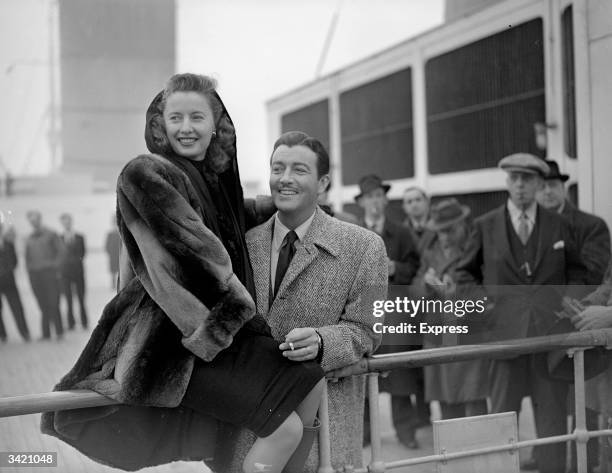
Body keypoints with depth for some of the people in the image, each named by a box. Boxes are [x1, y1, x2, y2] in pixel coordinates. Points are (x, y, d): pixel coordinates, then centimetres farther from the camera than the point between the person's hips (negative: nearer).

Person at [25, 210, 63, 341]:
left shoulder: (51, 235, 5)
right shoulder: (29, 238, 16)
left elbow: (59, 251, 2)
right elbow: (27, 256, 20)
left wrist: (55, 266, -6)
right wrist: (29, 270, 8)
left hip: (49, 272, -3)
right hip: (35, 275, 3)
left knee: (53, 304, -7)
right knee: (43, 305, 2)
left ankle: (59, 332, -2)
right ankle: (46, 334, 5)